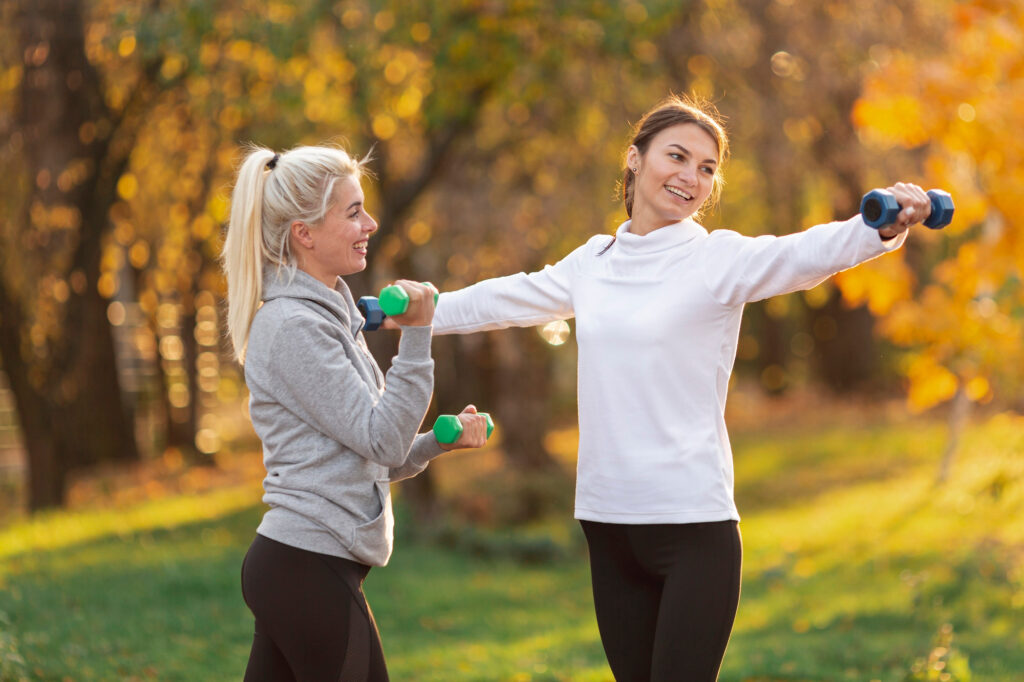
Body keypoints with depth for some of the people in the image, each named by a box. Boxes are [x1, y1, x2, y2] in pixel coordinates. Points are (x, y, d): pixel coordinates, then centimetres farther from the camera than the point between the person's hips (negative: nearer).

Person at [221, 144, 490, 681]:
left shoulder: (328, 316, 18)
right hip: (311, 570, -10)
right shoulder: (293, 326, -13)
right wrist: (416, 336, -18)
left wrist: (440, 440, 6)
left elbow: (365, 455, 20)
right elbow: (381, 441, -15)